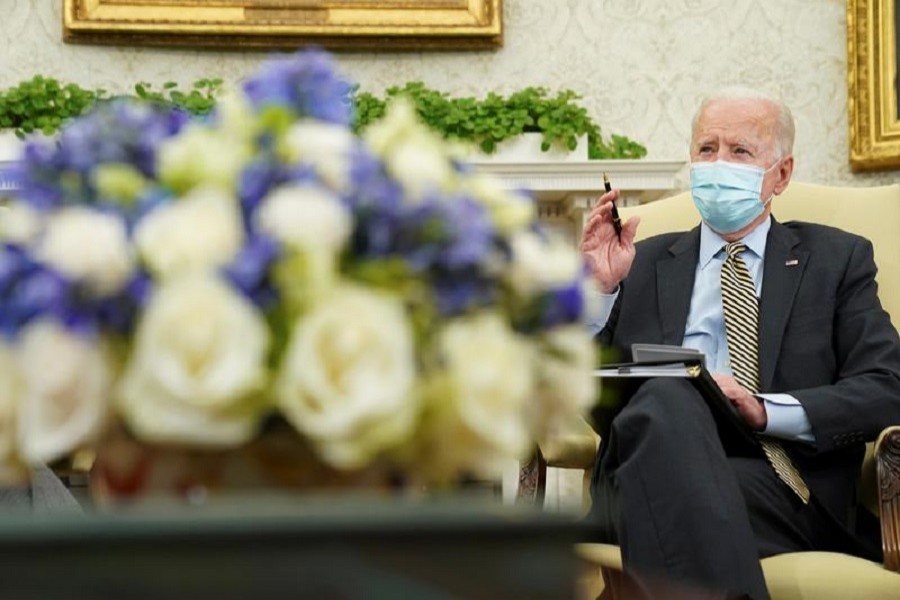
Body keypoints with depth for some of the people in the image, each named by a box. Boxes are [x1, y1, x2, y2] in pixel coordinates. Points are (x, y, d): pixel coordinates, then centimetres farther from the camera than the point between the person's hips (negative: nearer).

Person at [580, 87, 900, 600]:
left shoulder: (837, 260, 19)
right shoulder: (644, 264, 24)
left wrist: (764, 410, -11)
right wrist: (601, 289, 1)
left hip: (783, 491, -3)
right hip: (646, 468, 3)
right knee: (666, 396, -34)